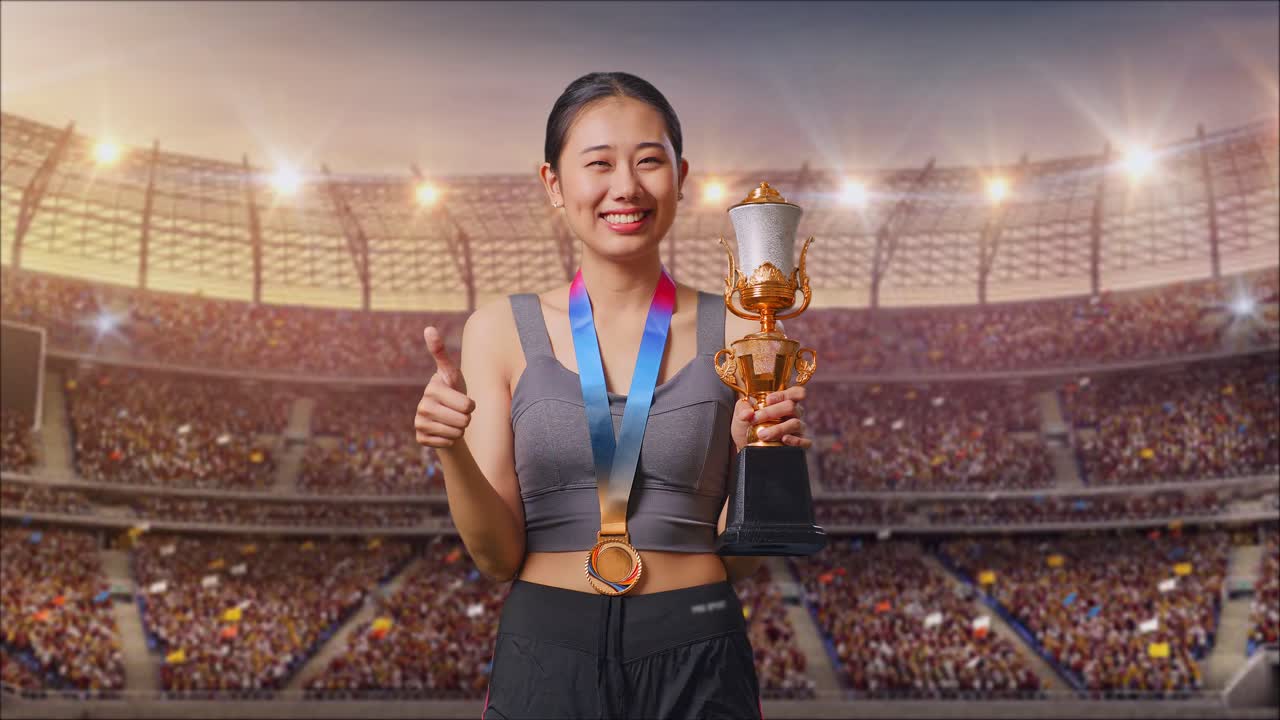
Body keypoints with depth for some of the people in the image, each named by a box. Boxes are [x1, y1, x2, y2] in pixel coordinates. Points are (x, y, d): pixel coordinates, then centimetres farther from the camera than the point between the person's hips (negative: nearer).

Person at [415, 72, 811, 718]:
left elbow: (743, 557, -1)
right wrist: (452, 450, -20)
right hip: (545, 657, 0)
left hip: (697, 664, 0)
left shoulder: (736, 333, -3)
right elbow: (497, 555, -4)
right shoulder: (500, 331, -2)